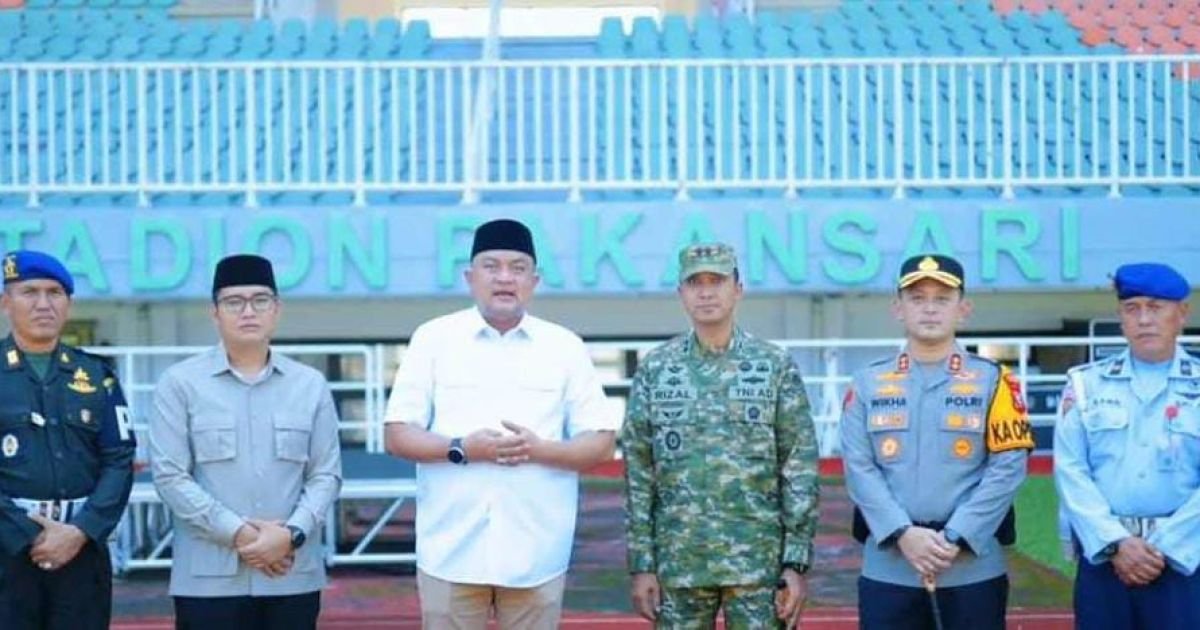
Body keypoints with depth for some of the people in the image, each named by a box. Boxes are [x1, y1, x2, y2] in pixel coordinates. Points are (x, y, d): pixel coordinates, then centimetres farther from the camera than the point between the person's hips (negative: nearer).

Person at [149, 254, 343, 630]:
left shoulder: (311, 385, 8)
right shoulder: (180, 383, 1)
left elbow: (327, 474, 5)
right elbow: (169, 475, -5)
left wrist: (291, 534, -12)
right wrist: (238, 533, -14)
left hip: (293, 576, 3)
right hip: (208, 577, -3)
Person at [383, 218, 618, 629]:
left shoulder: (565, 347, 6)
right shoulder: (433, 339, 4)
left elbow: (600, 443, 3)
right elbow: (398, 436, 1)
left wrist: (540, 450, -16)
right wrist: (461, 449, -16)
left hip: (536, 554, 1)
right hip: (452, 551, 0)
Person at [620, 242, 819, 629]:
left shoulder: (776, 366, 1)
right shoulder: (655, 369, 4)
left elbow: (801, 469, -1)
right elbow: (638, 474, 5)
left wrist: (797, 562, -7)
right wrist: (642, 564, 0)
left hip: (759, 564, -1)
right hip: (678, 564, 1)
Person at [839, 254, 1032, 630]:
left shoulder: (993, 380, 2)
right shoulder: (868, 383, 7)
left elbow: (1008, 467, -5)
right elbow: (859, 468, 0)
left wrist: (954, 537, -13)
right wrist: (902, 533, -13)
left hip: (973, 566, -1)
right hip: (888, 566, 1)